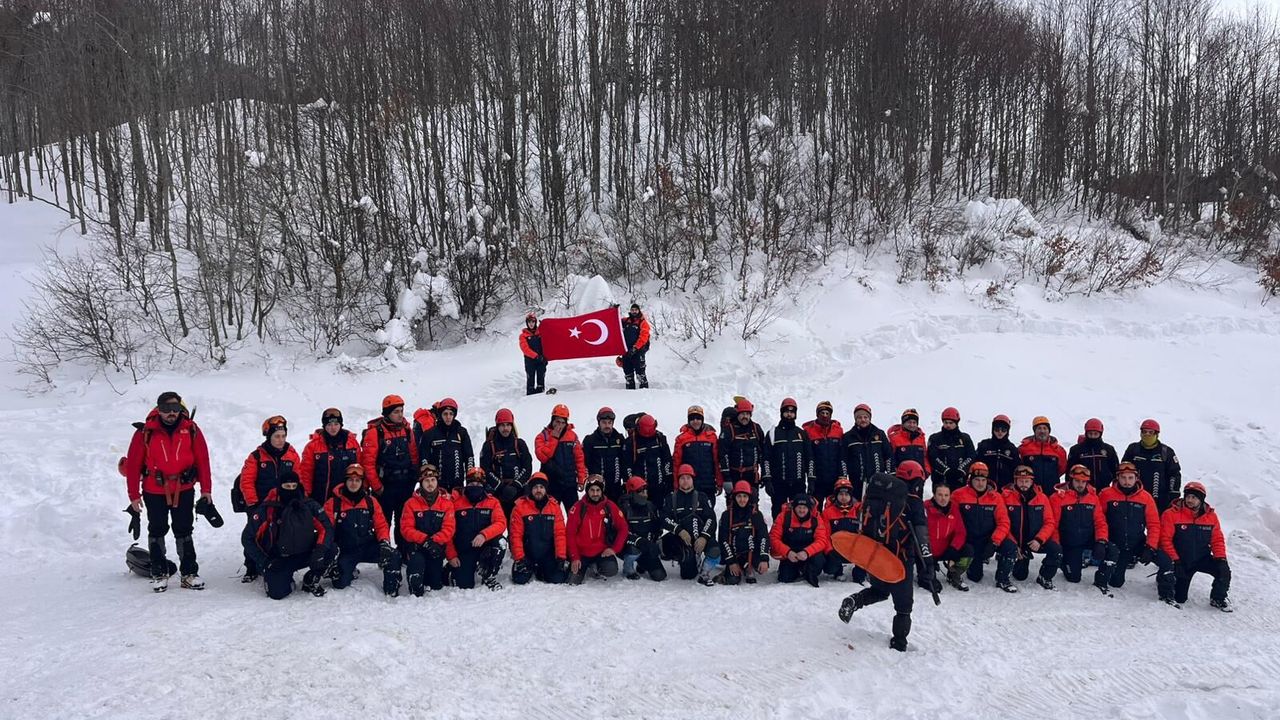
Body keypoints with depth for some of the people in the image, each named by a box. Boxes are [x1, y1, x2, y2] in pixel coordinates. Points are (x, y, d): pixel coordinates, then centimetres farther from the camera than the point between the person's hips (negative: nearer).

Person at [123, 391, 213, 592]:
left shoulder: (191, 430, -5)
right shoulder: (146, 432, -10)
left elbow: (202, 460, 0)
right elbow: (133, 464, -6)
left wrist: (206, 489, 0)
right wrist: (134, 495, -5)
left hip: (184, 490, 1)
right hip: (154, 492, -1)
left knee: (184, 531, 8)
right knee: (157, 531, 10)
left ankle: (189, 573, 16)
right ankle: (159, 574, 21)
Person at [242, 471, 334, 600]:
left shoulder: (309, 505, -7)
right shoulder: (267, 508, -13)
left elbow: (326, 527, -7)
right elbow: (247, 538, -7)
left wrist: (320, 550, -25)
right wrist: (265, 562, -15)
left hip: (303, 554, 2)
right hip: (277, 560, -2)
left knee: (329, 549, -23)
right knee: (278, 593, -24)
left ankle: (310, 581, 3)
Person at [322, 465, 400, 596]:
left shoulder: (370, 501, 5)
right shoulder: (334, 503, -2)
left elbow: (381, 525, 4)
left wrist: (384, 541, -14)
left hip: (369, 547, 1)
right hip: (346, 552, -1)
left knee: (393, 556, -25)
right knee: (340, 583, -18)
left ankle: (391, 590, -5)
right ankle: (349, 572, 19)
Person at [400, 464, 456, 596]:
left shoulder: (447, 502, 0)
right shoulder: (411, 503, -3)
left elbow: (449, 528, -7)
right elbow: (406, 528, -9)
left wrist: (434, 541, -23)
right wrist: (425, 539, -23)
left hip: (437, 547, 1)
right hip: (417, 545, -1)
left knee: (435, 585, 4)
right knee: (417, 561, -32)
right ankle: (416, 591, -7)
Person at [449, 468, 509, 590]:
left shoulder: (492, 502, -1)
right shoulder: (455, 502, -5)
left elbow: (501, 523, -16)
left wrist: (484, 535, -33)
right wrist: (451, 556, -8)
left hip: (484, 546, 1)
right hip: (463, 550, -1)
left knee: (500, 543, -30)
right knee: (464, 585, -13)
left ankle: (489, 577, -6)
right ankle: (453, 570, 24)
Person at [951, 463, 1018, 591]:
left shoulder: (995, 497, 1)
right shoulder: (958, 495, -6)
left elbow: (1003, 522, -3)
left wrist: (994, 541, -17)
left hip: (990, 538, 2)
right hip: (970, 541, -2)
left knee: (1011, 548, -24)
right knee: (975, 577, -9)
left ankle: (1002, 580, -3)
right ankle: (974, 564, 29)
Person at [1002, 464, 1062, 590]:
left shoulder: (1042, 498, -1)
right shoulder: (1006, 497, -8)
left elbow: (1050, 522, -3)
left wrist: (1039, 540, -17)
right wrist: (1013, 545, -14)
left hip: (1036, 541, 1)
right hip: (1016, 542, -1)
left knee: (1056, 550, -27)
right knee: (1020, 576, -3)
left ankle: (1044, 578, -3)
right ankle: (1021, 561, 34)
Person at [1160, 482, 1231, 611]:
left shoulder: (1211, 516, -2)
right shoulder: (1172, 514, -15)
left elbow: (1217, 539, 2)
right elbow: (1165, 539, -15)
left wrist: (1220, 558, -13)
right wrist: (1175, 561, -20)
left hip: (1203, 559, 3)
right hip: (1182, 562, -3)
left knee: (1224, 570, -25)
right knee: (1179, 599, 0)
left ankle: (1217, 599, 2)